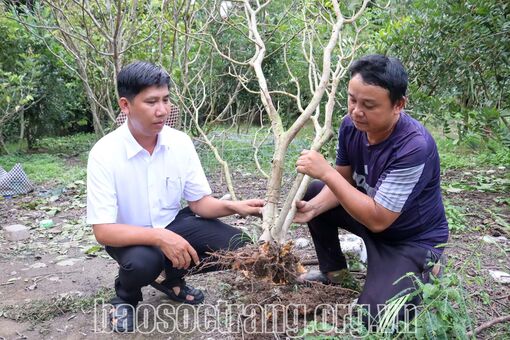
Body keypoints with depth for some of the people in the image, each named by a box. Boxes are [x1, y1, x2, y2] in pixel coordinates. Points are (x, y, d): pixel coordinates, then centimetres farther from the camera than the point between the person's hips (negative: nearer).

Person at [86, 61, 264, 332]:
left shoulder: (180, 142, -12)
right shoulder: (104, 153, -24)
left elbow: (200, 202, -6)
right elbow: (103, 230, -26)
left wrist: (233, 206, -26)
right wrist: (159, 237, -40)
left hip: (174, 223, 4)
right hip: (129, 236, -4)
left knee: (233, 243, -15)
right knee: (142, 263, -37)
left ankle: (171, 279, 13)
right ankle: (126, 296, 4)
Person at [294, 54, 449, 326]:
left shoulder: (414, 147, -35)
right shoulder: (351, 124, -13)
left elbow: (377, 220, -33)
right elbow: (344, 182, -2)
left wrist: (325, 172, -36)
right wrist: (313, 208, -21)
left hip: (412, 239, -7)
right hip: (370, 210, 7)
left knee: (373, 317, -19)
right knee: (311, 192, 0)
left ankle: (422, 274, 12)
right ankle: (333, 270, 16)